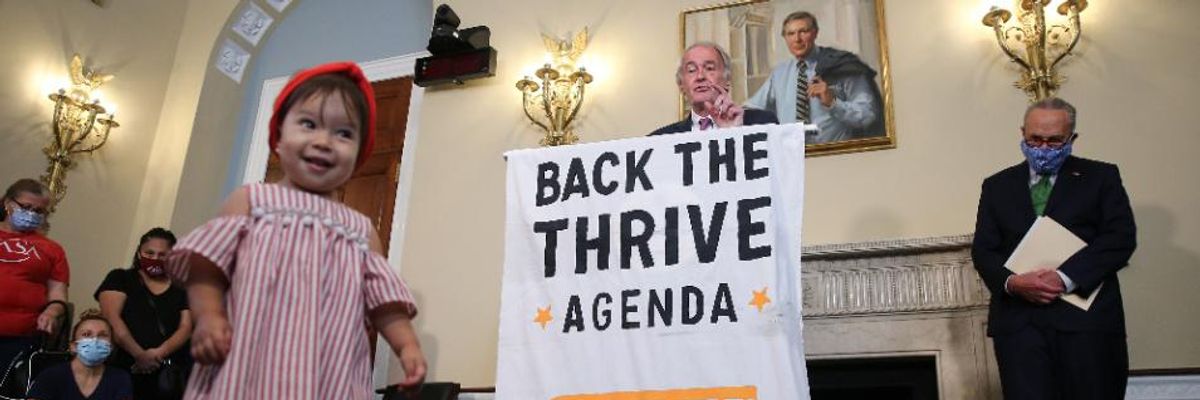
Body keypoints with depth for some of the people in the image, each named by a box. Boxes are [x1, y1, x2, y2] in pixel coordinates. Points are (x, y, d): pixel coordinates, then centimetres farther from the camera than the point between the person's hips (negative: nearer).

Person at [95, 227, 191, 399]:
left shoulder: (181, 288, 14)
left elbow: (186, 327, 5)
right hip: (126, 370, -1)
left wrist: (160, 353, -14)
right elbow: (112, 319, -3)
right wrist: (139, 355, -14)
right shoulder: (120, 278, 10)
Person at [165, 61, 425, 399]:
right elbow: (206, 268, 3)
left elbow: (383, 301, 13)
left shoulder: (361, 230, 17)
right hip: (251, 367, -2)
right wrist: (208, 317, -13)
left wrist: (407, 345, -1)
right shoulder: (251, 200, 11)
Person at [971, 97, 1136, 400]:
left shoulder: (1101, 177, 11)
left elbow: (1121, 238, -2)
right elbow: (983, 250, 9)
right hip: (1019, 319, 1)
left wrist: (1066, 278, -15)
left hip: (1086, 315, -1)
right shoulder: (997, 186, 16)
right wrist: (1011, 282, -12)